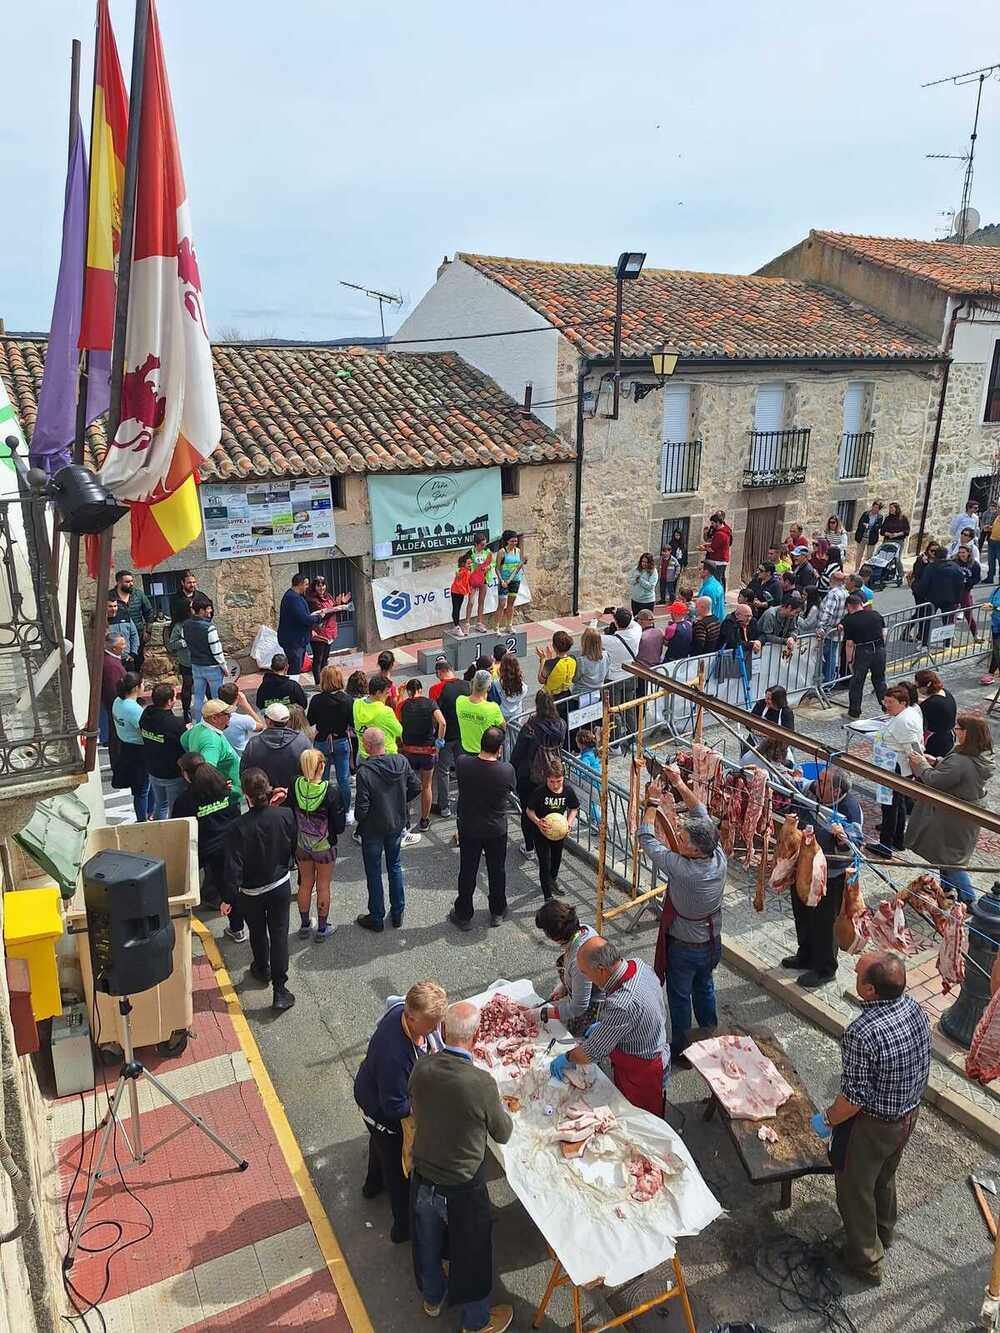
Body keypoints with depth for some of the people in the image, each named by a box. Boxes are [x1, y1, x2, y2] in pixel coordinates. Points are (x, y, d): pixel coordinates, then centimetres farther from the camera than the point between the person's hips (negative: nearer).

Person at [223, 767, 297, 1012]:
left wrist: (228, 898, -10)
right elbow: (295, 848, -3)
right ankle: (280, 991, 8)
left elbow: (234, 866, -21)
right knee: (279, 935, 8)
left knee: (258, 933, 23)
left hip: (252, 892, -1)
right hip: (281, 886, 1)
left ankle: (262, 969, 47)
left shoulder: (240, 826, -26)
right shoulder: (286, 815, -18)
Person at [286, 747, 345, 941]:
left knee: (305, 884, 22)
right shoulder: (331, 791, -26)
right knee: (323, 887, 15)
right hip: (324, 847, -3)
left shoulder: (294, 787, -17)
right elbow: (339, 826, -17)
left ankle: (304, 926, 38)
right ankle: (322, 929, 30)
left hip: (301, 846, 3)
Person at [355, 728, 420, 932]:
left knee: (373, 873, 12)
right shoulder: (402, 761, -13)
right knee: (395, 866, 22)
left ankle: (376, 919, 25)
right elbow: (416, 788, -2)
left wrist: (358, 819, -2)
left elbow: (362, 808, -24)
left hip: (373, 830, -5)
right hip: (397, 824, 5)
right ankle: (397, 914, 32)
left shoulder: (364, 772, -28)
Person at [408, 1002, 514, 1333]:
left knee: (428, 1243, 30)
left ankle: (432, 1297, 57)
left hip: (422, 1181, 4)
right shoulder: (481, 1083, -32)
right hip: (462, 1189, -4)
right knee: (471, 1255, 23)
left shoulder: (421, 1069, -19)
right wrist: (500, 1109, 6)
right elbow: (503, 1134, -15)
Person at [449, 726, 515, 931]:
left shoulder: (463, 763, -22)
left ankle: (463, 915, 28)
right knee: (497, 870, 19)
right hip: (497, 830, 0)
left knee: (467, 872, 15)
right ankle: (498, 912, 35)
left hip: (468, 829, 0)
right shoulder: (507, 770, -23)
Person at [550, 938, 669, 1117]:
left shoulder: (621, 1006, -41)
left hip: (643, 1075, -8)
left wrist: (566, 1058, -9)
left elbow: (592, 1052, -27)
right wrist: (603, 1025, 6)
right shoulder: (638, 963, -16)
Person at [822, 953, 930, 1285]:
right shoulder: (914, 1008, -15)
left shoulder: (861, 1035, -38)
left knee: (855, 1187, 19)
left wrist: (828, 1120, -10)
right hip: (910, 1112, 7)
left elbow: (854, 1096, -28)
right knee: (885, 1176, 32)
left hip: (872, 1126, -7)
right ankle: (884, 1232, 56)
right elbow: (922, 1064, 3)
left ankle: (865, 1259, 38)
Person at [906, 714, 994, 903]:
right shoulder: (983, 758, -6)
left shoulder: (959, 761, -36)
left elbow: (934, 781, -27)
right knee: (950, 854, 26)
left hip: (953, 821, -9)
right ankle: (946, 888, 43)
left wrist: (922, 765, -12)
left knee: (950, 859, 10)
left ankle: (968, 898, 19)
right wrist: (936, 762, 1)